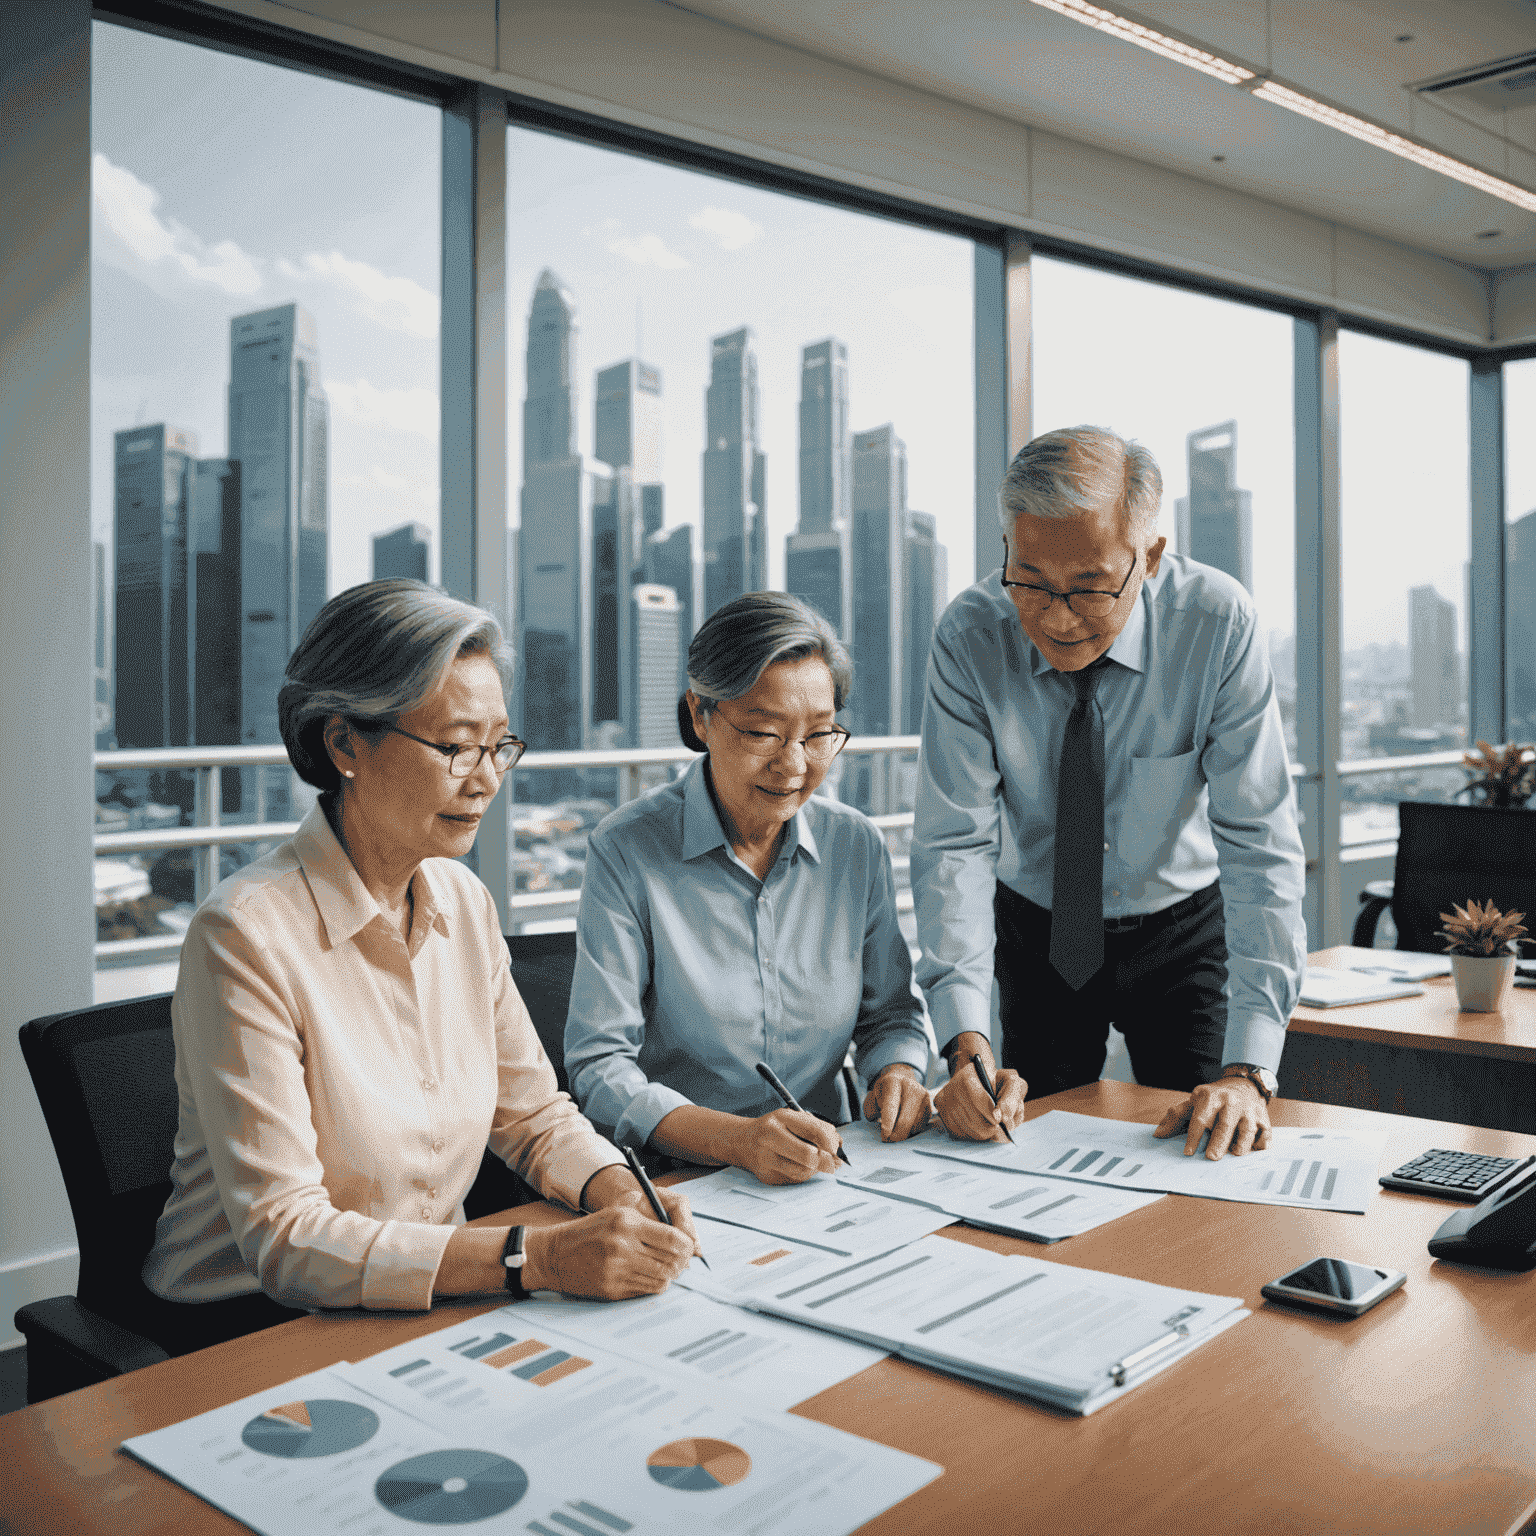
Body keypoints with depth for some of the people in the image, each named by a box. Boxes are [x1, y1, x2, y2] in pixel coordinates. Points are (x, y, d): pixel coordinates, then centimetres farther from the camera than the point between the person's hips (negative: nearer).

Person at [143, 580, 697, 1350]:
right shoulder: (246, 933, -20)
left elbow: (532, 1113, 10)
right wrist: (538, 1257, -31)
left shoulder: (464, 902, 3)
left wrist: (624, 1195, -11)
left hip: (435, 1295, 6)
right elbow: (284, 1238, -23)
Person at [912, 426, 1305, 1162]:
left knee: (1208, 1144, 1)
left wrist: (1249, 1070, -34)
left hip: (1183, 928, -1)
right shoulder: (969, 637, -22)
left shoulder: (1218, 623, -25)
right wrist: (966, 1042, -36)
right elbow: (955, 843, -23)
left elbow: (1258, 843, -26)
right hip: (1036, 930, 1)